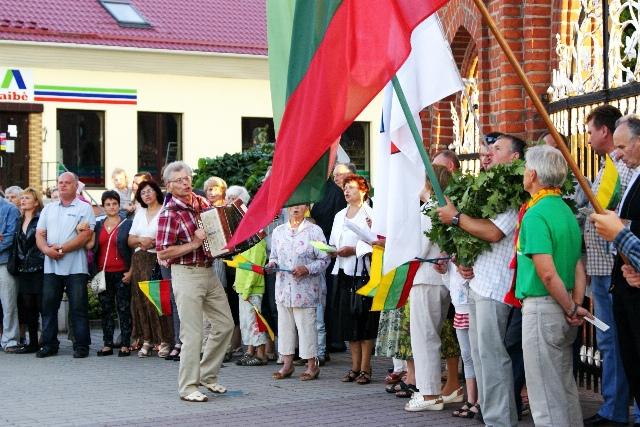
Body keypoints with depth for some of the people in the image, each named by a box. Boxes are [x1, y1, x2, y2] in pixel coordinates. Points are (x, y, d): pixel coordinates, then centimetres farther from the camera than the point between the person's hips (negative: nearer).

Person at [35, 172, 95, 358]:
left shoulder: (84, 208, 2)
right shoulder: (49, 209, 18)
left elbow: (85, 236, -10)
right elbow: (39, 234, 11)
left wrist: (61, 249, -14)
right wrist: (47, 250, -10)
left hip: (75, 267, -4)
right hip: (51, 266, 5)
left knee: (78, 307, -2)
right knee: (48, 306, 5)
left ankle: (81, 345, 4)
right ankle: (49, 344, 13)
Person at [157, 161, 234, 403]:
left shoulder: (201, 202, 8)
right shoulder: (170, 213, -13)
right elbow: (163, 253, -16)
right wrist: (193, 244, -19)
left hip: (208, 272, 7)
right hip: (186, 275, -7)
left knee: (225, 324, 12)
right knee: (192, 333, -5)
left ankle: (207, 375, 25)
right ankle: (187, 387, 4)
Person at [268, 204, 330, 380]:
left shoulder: (314, 231, -2)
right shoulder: (278, 231, 11)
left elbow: (324, 260, -4)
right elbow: (274, 256, 19)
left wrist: (306, 269, -17)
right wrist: (272, 264, -3)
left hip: (305, 288, -4)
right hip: (283, 287, 5)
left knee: (306, 325, -2)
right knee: (284, 324, 7)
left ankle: (312, 365, 8)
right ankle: (287, 364, 18)